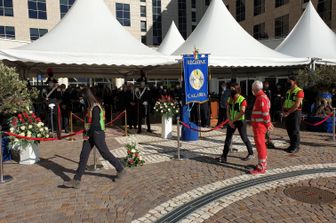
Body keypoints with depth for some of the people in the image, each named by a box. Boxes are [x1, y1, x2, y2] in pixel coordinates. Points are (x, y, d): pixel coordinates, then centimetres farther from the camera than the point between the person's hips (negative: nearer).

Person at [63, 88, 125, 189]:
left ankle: (120, 170, 22)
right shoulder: (90, 107, 12)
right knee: (83, 155, 5)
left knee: (105, 154, 3)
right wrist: (87, 134, 10)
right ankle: (76, 180, 10)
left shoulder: (95, 107, -17)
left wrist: (88, 134, -13)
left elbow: (95, 123, -21)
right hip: (90, 134, 9)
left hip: (97, 134, -9)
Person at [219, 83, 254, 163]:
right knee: (228, 138, 4)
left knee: (244, 138, 4)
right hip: (231, 122, 6)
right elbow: (228, 111, 6)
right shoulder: (229, 99, 8)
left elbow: (242, 112, -17)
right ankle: (224, 156, 9)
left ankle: (251, 153, 24)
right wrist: (230, 121, -6)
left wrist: (233, 120, -16)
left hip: (240, 121, -5)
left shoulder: (242, 100, -11)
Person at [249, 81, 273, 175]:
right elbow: (265, 112, 17)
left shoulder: (261, 98, -16)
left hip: (259, 125, -10)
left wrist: (268, 124, -14)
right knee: (261, 144, 18)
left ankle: (261, 168, -3)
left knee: (260, 145, -7)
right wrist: (268, 123, 16)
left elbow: (266, 113, -20)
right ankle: (263, 164, 30)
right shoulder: (262, 96, 16)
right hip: (259, 125, 10)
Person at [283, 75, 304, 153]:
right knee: (289, 130, 11)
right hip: (287, 114, 8)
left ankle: (296, 147, 7)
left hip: (295, 113, -8)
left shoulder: (299, 91, -10)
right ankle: (292, 145, 22)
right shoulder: (288, 91, 16)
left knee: (295, 130, -2)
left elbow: (297, 105, -17)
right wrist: (284, 111, 1)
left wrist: (288, 112, -17)